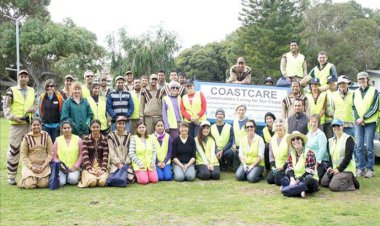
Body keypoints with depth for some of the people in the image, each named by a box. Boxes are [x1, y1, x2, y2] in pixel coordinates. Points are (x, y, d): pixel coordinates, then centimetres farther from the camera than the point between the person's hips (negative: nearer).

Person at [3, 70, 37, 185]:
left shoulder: (32, 91, 13)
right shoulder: (11, 90, 0)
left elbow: (35, 104, 21)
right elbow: (6, 106, -2)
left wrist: (33, 108, -2)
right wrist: (14, 117, -15)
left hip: (29, 124, 4)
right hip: (16, 124, -4)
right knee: (14, 150, -4)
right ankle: (11, 176, 4)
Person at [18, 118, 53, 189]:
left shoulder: (46, 136, 1)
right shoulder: (27, 137, -2)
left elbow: (50, 153, 1)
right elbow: (23, 155, 0)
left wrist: (43, 166, -10)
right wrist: (31, 167, -11)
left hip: (44, 165, 1)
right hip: (30, 165, 0)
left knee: (43, 184, -18)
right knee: (29, 185, -17)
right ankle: (25, 178, 18)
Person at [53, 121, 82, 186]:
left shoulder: (78, 139, 4)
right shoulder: (58, 140, 6)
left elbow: (81, 155, 3)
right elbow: (54, 156, 7)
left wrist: (75, 166, -8)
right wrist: (59, 166, -8)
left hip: (73, 168, -1)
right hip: (61, 168, 1)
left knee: (73, 180, -29)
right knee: (60, 182, -25)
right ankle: (63, 177, 9)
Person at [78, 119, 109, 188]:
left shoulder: (104, 139, 7)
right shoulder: (86, 139, 3)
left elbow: (105, 156, 0)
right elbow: (85, 155, -6)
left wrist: (103, 169, -14)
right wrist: (89, 169, -18)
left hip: (101, 167, 1)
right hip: (89, 167, -1)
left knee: (102, 182, -27)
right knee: (92, 182, -29)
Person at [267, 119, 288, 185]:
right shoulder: (272, 139, 10)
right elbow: (271, 155, 13)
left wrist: (283, 167, -17)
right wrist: (273, 166, 0)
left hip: (286, 167, -6)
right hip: (276, 167, 6)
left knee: (278, 181, -23)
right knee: (269, 179, -12)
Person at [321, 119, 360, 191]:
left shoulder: (348, 139, -9)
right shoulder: (331, 140, 13)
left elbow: (348, 156, -15)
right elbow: (329, 155, 14)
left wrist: (339, 169, -18)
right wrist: (330, 167, -3)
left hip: (346, 169, -8)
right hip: (335, 168, 8)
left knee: (333, 186, -22)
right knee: (324, 182, 2)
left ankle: (351, 183, 2)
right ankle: (347, 180, 13)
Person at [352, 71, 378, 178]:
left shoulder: (374, 91, 2)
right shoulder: (356, 92, 14)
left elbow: (375, 107, -5)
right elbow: (354, 107, 12)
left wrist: (363, 118, -12)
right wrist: (357, 118, -5)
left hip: (370, 122, -4)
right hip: (358, 122, 4)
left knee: (369, 146, -3)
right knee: (359, 146, 2)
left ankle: (370, 169, 4)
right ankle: (361, 168, 9)